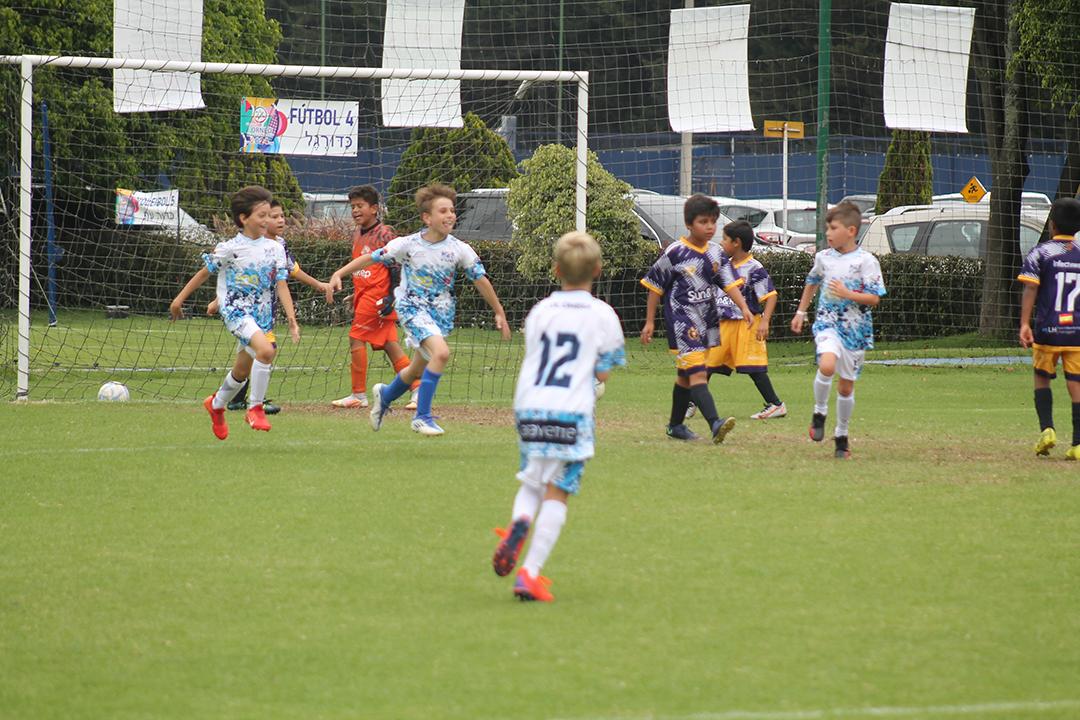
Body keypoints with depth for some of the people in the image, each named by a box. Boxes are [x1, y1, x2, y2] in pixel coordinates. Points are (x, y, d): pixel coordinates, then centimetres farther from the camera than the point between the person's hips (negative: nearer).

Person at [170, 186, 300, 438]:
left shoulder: (274, 248, 3)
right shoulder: (230, 248, -9)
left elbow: (281, 285, 2)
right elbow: (204, 273, 2)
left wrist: (292, 319, -8)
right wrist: (179, 299, 8)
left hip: (262, 315, 5)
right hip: (235, 310, -5)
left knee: (241, 371, 15)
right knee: (266, 350, -29)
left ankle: (216, 405, 43)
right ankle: (255, 407, -16)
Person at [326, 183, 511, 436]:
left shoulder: (460, 250, -7)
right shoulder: (408, 244, -12)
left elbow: (481, 280, 3)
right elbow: (371, 258, -4)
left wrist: (499, 313, 7)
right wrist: (338, 274, -10)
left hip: (441, 314, 4)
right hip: (413, 308, -4)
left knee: (418, 370, 16)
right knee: (441, 352, -28)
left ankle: (385, 395, 49)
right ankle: (422, 416, -18)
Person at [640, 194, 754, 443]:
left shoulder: (716, 253, 6)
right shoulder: (675, 253, -9)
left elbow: (730, 283, -1)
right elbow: (656, 287, -2)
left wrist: (744, 308, -18)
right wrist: (650, 322, -1)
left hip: (706, 320, 7)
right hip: (681, 321, -7)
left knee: (686, 375, 18)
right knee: (697, 373, -18)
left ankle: (676, 425, 30)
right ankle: (715, 423, -32)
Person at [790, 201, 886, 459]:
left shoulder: (866, 261, -8)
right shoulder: (823, 257, 5)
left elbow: (875, 298, -10)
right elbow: (812, 283, 25)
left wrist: (847, 294, -23)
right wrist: (800, 312, 26)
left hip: (856, 329, -1)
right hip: (827, 322, 1)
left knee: (846, 386, 8)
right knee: (827, 365, -29)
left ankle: (841, 436, 26)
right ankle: (819, 413, -5)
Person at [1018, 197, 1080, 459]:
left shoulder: (1041, 253, -2)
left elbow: (1030, 290, -12)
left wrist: (1024, 324, -16)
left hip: (1047, 330, -2)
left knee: (1042, 378, 16)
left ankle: (1047, 428, 0)